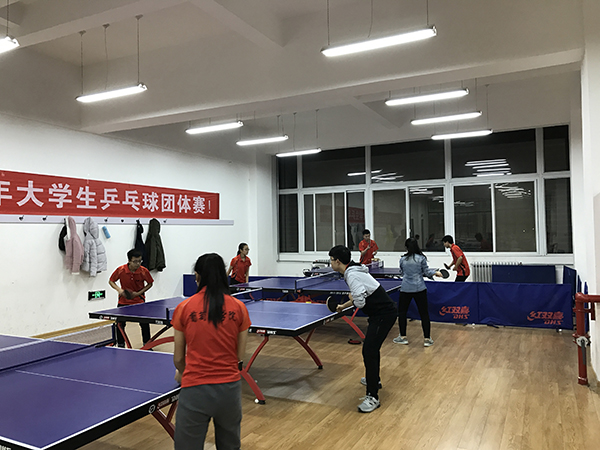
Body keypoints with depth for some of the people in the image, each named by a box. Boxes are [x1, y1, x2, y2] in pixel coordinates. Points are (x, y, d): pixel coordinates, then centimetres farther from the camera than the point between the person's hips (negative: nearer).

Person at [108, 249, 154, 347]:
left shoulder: (144, 271, -18)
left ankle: (147, 344, 13)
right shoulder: (121, 270, -17)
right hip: (124, 301, 1)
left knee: (144, 323, -5)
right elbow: (111, 281, -2)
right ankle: (120, 345, 23)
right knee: (120, 324, 4)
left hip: (139, 300, -1)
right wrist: (119, 289, -21)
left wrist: (138, 293, -13)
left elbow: (150, 283, -2)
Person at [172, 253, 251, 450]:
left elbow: (179, 358, 4)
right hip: (230, 387, 2)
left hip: (195, 389, -2)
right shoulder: (239, 308, -1)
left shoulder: (184, 308, -4)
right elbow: (240, 355, 4)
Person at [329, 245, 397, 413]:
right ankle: (373, 379, 47)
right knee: (371, 346, 26)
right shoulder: (353, 271, 12)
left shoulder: (351, 275, -20)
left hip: (384, 314, -11)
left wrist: (352, 299, -6)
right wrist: (343, 306, 32)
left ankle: (372, 397, -10)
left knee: (369, 350, -14)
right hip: (381, 312, 11)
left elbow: (360, 302, -28)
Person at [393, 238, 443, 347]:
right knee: (424, 313, 6)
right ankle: (427, 339, 8)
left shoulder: (402, 259, 2)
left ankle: (403, 337, 17)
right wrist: (436, 272, 16)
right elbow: (427, 272, -1)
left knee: (402, 312, 15)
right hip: (419, 289, -1)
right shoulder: (421, 258, -4)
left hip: (405, 289, 1)